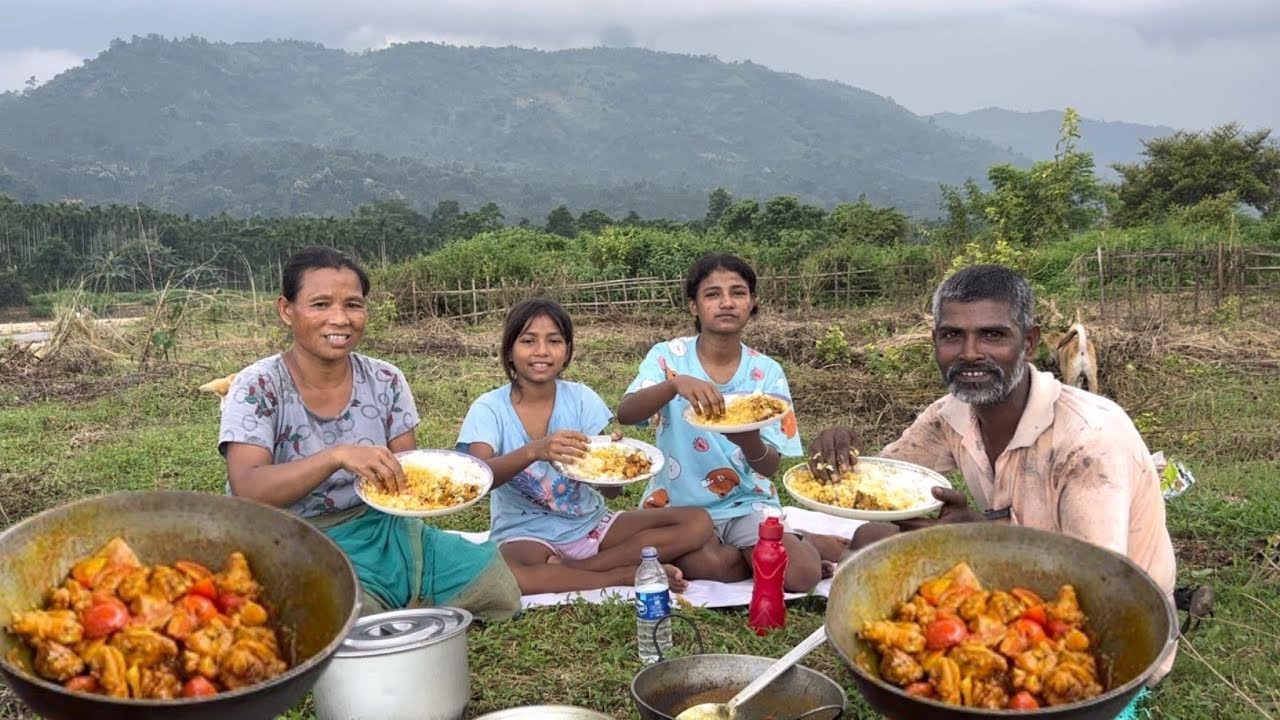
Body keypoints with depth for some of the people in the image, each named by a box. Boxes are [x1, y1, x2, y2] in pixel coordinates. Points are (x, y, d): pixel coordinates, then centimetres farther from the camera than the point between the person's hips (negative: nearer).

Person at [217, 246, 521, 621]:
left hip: (379, 527, 4)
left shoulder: (385, 382, 1)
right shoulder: (257, 388, -11)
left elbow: (407, 471, 6)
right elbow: (247, 490, -23)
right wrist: (337, 456, -37)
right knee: (357, 614, -34)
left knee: (494, 581, -11)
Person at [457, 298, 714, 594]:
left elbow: (611, 488, -8)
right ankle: (629, 575, -22)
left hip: (590, 524, 3)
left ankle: (569, 568, -16)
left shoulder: (582, 399, -2)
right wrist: (534, 451, -44)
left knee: (698, 522, -14)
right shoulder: (489, 408, -7)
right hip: (526, 534, -3)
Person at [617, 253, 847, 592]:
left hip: (746, 502, 0)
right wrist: (676, 384, -43)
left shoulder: (767, 373, -3)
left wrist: (749, 441, -32)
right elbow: (625, 414, -24)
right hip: (678, 502, 0)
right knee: (710, 565, -32)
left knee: (800, 574, -27)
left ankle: (809, 544, 8)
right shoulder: (668, 356, -7)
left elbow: (769, 466, -8)